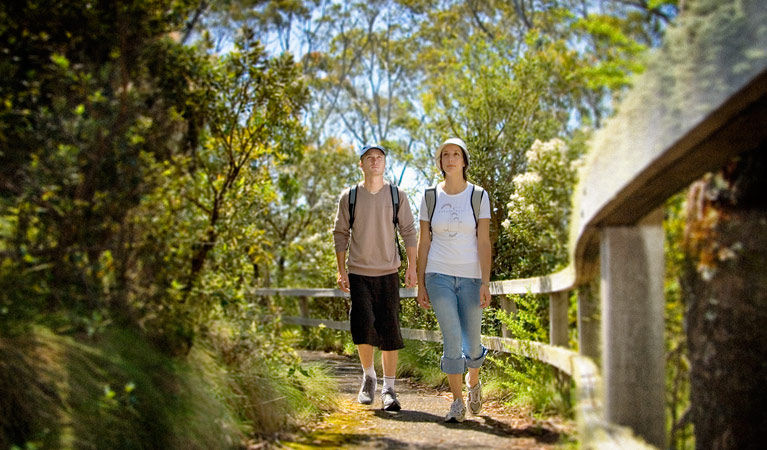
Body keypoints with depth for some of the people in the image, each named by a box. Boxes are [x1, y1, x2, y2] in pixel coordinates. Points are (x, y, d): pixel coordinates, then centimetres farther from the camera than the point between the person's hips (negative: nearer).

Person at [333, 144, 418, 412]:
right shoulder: (349, 197, 5)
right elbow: (340, 234, 7)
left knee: (389, 331, 0)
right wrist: (341, 271, 1)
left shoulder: (397, 196, 6)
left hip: (388, 273, 1)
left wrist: (412, 267, -2)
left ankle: (389, 389, 10)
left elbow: (409, 232, 6)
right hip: (358, 273, 0)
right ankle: (368, 375, 10)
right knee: (363, 324, -15)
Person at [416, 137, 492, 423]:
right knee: (452, 340, -11)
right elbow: (423, 242, 6)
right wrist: (420, 284, 3)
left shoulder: (479, 196, 0)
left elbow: (484, 242, -5)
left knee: (472, 343, 5)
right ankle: (457, 402, 4)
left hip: (470, 276, 0)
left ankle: (473, 383, 38)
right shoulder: (430, 196, 4)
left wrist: (486, 283, -12)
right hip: (439, 275, 0)